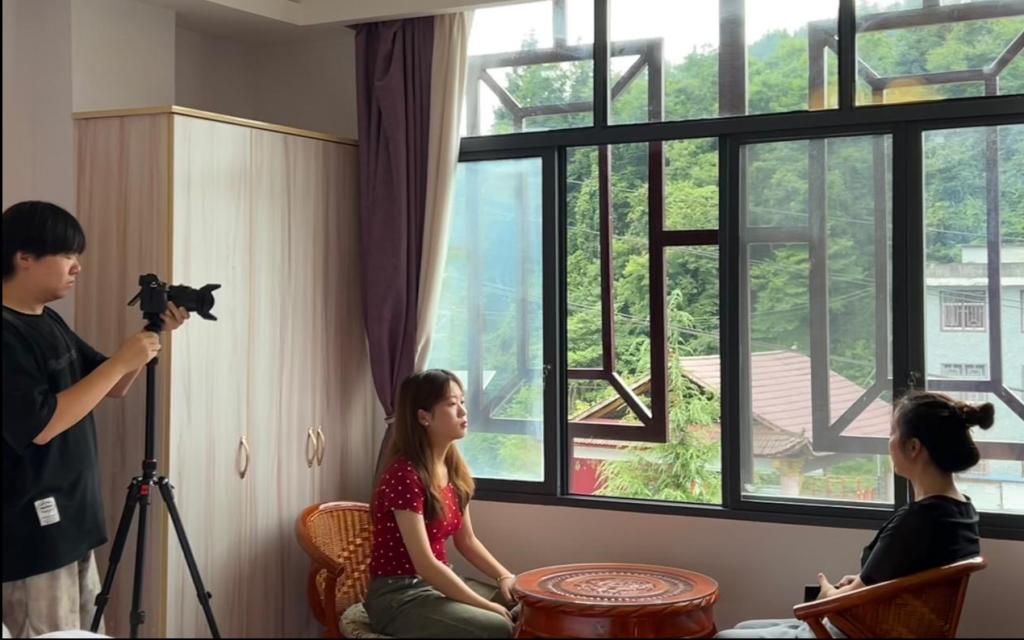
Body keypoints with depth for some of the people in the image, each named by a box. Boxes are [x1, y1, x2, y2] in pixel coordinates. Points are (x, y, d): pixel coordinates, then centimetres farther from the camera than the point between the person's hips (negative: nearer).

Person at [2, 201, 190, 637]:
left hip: (72, 525, 9)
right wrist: (121, 360, -20)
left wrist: (156, 333, 4)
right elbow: (39, 425, -24)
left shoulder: (50, 323, 12)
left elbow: (113, 387, 19)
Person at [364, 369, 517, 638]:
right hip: (398, 596, -8)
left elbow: (467, 541, 14)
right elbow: (424, 563, -24)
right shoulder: (404, 475, -22)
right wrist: (487, 606, -21)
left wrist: (505, 577, -1)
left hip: (438, 584, 8)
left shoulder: (454, 470, 5)